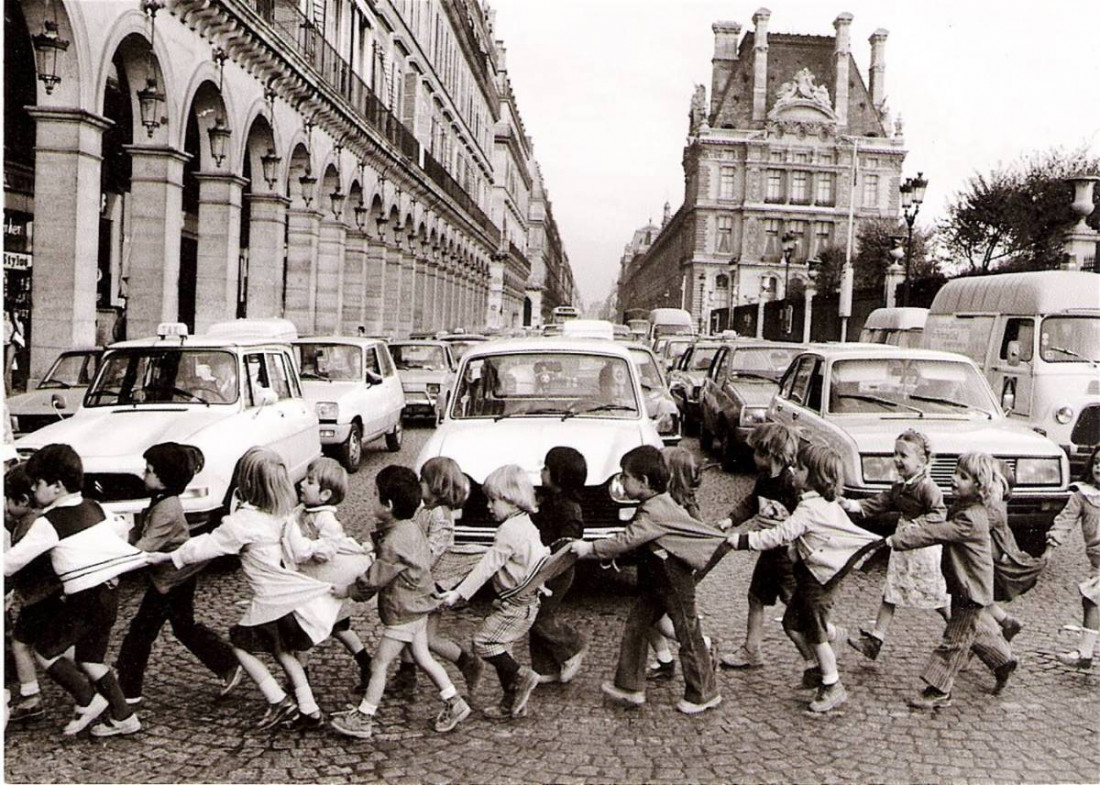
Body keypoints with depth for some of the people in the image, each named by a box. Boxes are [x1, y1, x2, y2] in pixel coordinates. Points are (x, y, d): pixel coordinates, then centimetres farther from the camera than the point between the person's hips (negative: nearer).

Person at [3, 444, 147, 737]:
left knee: (45, 650, 9)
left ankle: (88, 701, 7)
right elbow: (119, 531, 21)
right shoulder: (94, 508, 11)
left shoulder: (48, 523, -10)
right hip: (109, 592, 8)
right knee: (90, 658, 19)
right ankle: (123, 717, 19)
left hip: (85, 597, -8)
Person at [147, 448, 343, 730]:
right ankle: (309, 710, 18)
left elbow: (206, 546, -12)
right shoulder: (282, 516, 2)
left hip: (271, 602, -7)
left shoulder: (242, 522, -18)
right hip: (296, 594, 7)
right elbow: (298, 550, 10)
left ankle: (279, 702, 6)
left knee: (241, 645, 14)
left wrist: (167, 556, 0)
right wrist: (318, 547, 30)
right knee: (281, 650, 22)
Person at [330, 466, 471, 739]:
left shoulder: (394, 542, -27)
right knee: (422, 657, 19)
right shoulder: (411, 528, 2)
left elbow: (374, 580, -21)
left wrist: (348, 591, -6)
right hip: (417, 605, 9)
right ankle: (453, 702, 25)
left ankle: (363, 719, 14)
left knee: (379, 664, 3)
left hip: (402, 613, -9)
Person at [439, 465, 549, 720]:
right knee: (499, 646, 14)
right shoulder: (526, 524, 10)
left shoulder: (509, 530, -20)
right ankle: (513, 702, 19)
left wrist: (459, 593, -21)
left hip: (517, 603, -10)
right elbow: (543, 553, 21)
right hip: (524, 600, 10)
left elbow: (487, 566, -23)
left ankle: (521, 676, -1)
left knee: (484, 641, -8)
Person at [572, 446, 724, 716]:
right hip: (656, 583, 10)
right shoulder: (657, 504, 7)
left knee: (688, 636, 3)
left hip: (675, 583, -10)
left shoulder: (654, 512, -25)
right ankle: (629, 686, 17)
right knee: (635, 628, 10)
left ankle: (703, 695, 17)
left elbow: (627, 540, -29)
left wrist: (589, 549, -25)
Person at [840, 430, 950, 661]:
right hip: (902, 548, 8)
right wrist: (852, 505, -3)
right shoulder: (899, 487, 9)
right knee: (890, 594, 7)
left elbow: (939, 514, -22)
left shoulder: (926, 487, -16)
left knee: (937, 597, 5)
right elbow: (879, 504, 8)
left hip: (924, 548, -8)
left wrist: (915, 525, -28)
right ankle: (874, 640, 8)